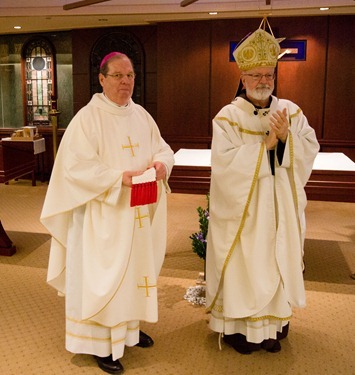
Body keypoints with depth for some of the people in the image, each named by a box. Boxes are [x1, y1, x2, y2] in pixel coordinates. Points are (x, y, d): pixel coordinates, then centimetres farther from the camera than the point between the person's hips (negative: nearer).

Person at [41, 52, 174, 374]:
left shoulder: (141, 115, 7)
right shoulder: (88, 117, -13)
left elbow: (163, 147, 10)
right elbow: (76, 166, -19)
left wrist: (161, 163, -14)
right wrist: (119, 177, -27)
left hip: (137, 214, 7)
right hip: (102, 215, -7)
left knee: (135, 268, 18)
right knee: (103, 276, 2)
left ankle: (129, 328, 38)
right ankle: (101, 345, 17)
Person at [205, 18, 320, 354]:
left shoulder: (291, 112, 4)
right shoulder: (228, 117, -8)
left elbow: (310, 151, -2)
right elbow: (225, 163, -20)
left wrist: (285, 137, -20)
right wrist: (266, 144, -20)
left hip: (282, 210, 4)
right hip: (242, 211, -3)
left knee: (278, 266, 12)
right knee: (242, 268, 5)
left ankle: (273, 326, 30)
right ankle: (237, 327, 23)